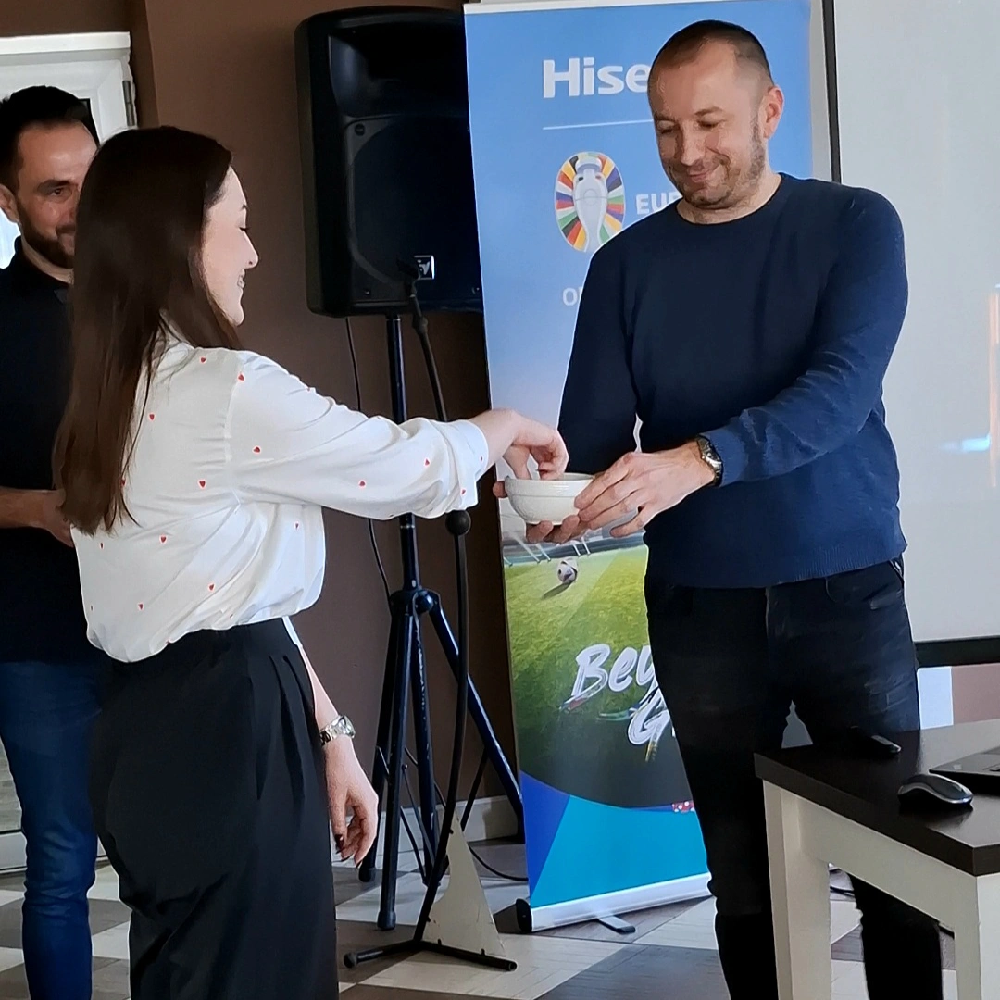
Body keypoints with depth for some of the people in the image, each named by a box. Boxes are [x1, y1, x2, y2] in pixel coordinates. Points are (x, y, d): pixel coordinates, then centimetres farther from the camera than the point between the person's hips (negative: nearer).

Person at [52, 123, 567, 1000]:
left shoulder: (117, 394, 11)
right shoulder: (225, 392, -17)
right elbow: (406, 466, -7)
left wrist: (324, 731, 13)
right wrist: (505, 429, 14)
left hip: (155, 722, 9)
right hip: (224, 727, -9)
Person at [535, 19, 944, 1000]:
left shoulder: (855, 225, -3)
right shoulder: (627, 264, 4)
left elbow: (841, 389, -18)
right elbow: (592, 428, -2)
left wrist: (696, 461, -33)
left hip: (848, 589, -2)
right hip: (700, 604, 2)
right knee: (743, 877, 9)